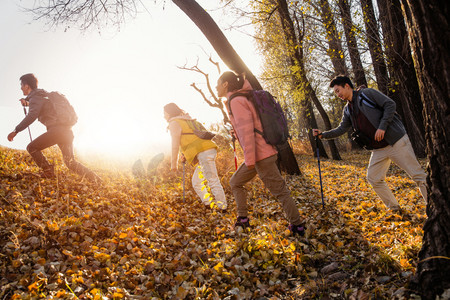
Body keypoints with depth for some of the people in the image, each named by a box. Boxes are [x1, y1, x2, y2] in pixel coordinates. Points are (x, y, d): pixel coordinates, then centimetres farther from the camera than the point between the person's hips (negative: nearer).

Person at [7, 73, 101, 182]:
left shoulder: (35, 97, -2)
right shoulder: (44, 95, 25)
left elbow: (32, 116, -19)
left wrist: (16, 131, -17)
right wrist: (27, 103, 43)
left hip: (56, 129, -9)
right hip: (67, 131, 9)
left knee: (32, 148, 4)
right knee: (70, 163, 12)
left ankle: (49, 173, -2)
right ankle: (96, 180, 2)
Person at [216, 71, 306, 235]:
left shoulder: (236, 101, -12)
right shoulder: (241, 98, 18)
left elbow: (246, 129, -21)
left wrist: (249, 159, -22)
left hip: (260, 155, -10)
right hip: (261, 153, 10)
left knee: (279, 190, -1)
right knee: (235, 182, 18)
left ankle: (297, 226, 9)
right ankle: (242, 219, 21)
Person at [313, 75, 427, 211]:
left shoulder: (367, 93, -6)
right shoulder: (348, 110, 14)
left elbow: (390, 104, -11)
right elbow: (341, 129, 17)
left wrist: (382, 127, -19)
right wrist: (323, 134, 6)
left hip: (396, 141, -7)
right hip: (378, 150, 7)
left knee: (418, 175, -4)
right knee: (373, 179, 5)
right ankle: (395, 208, 20)